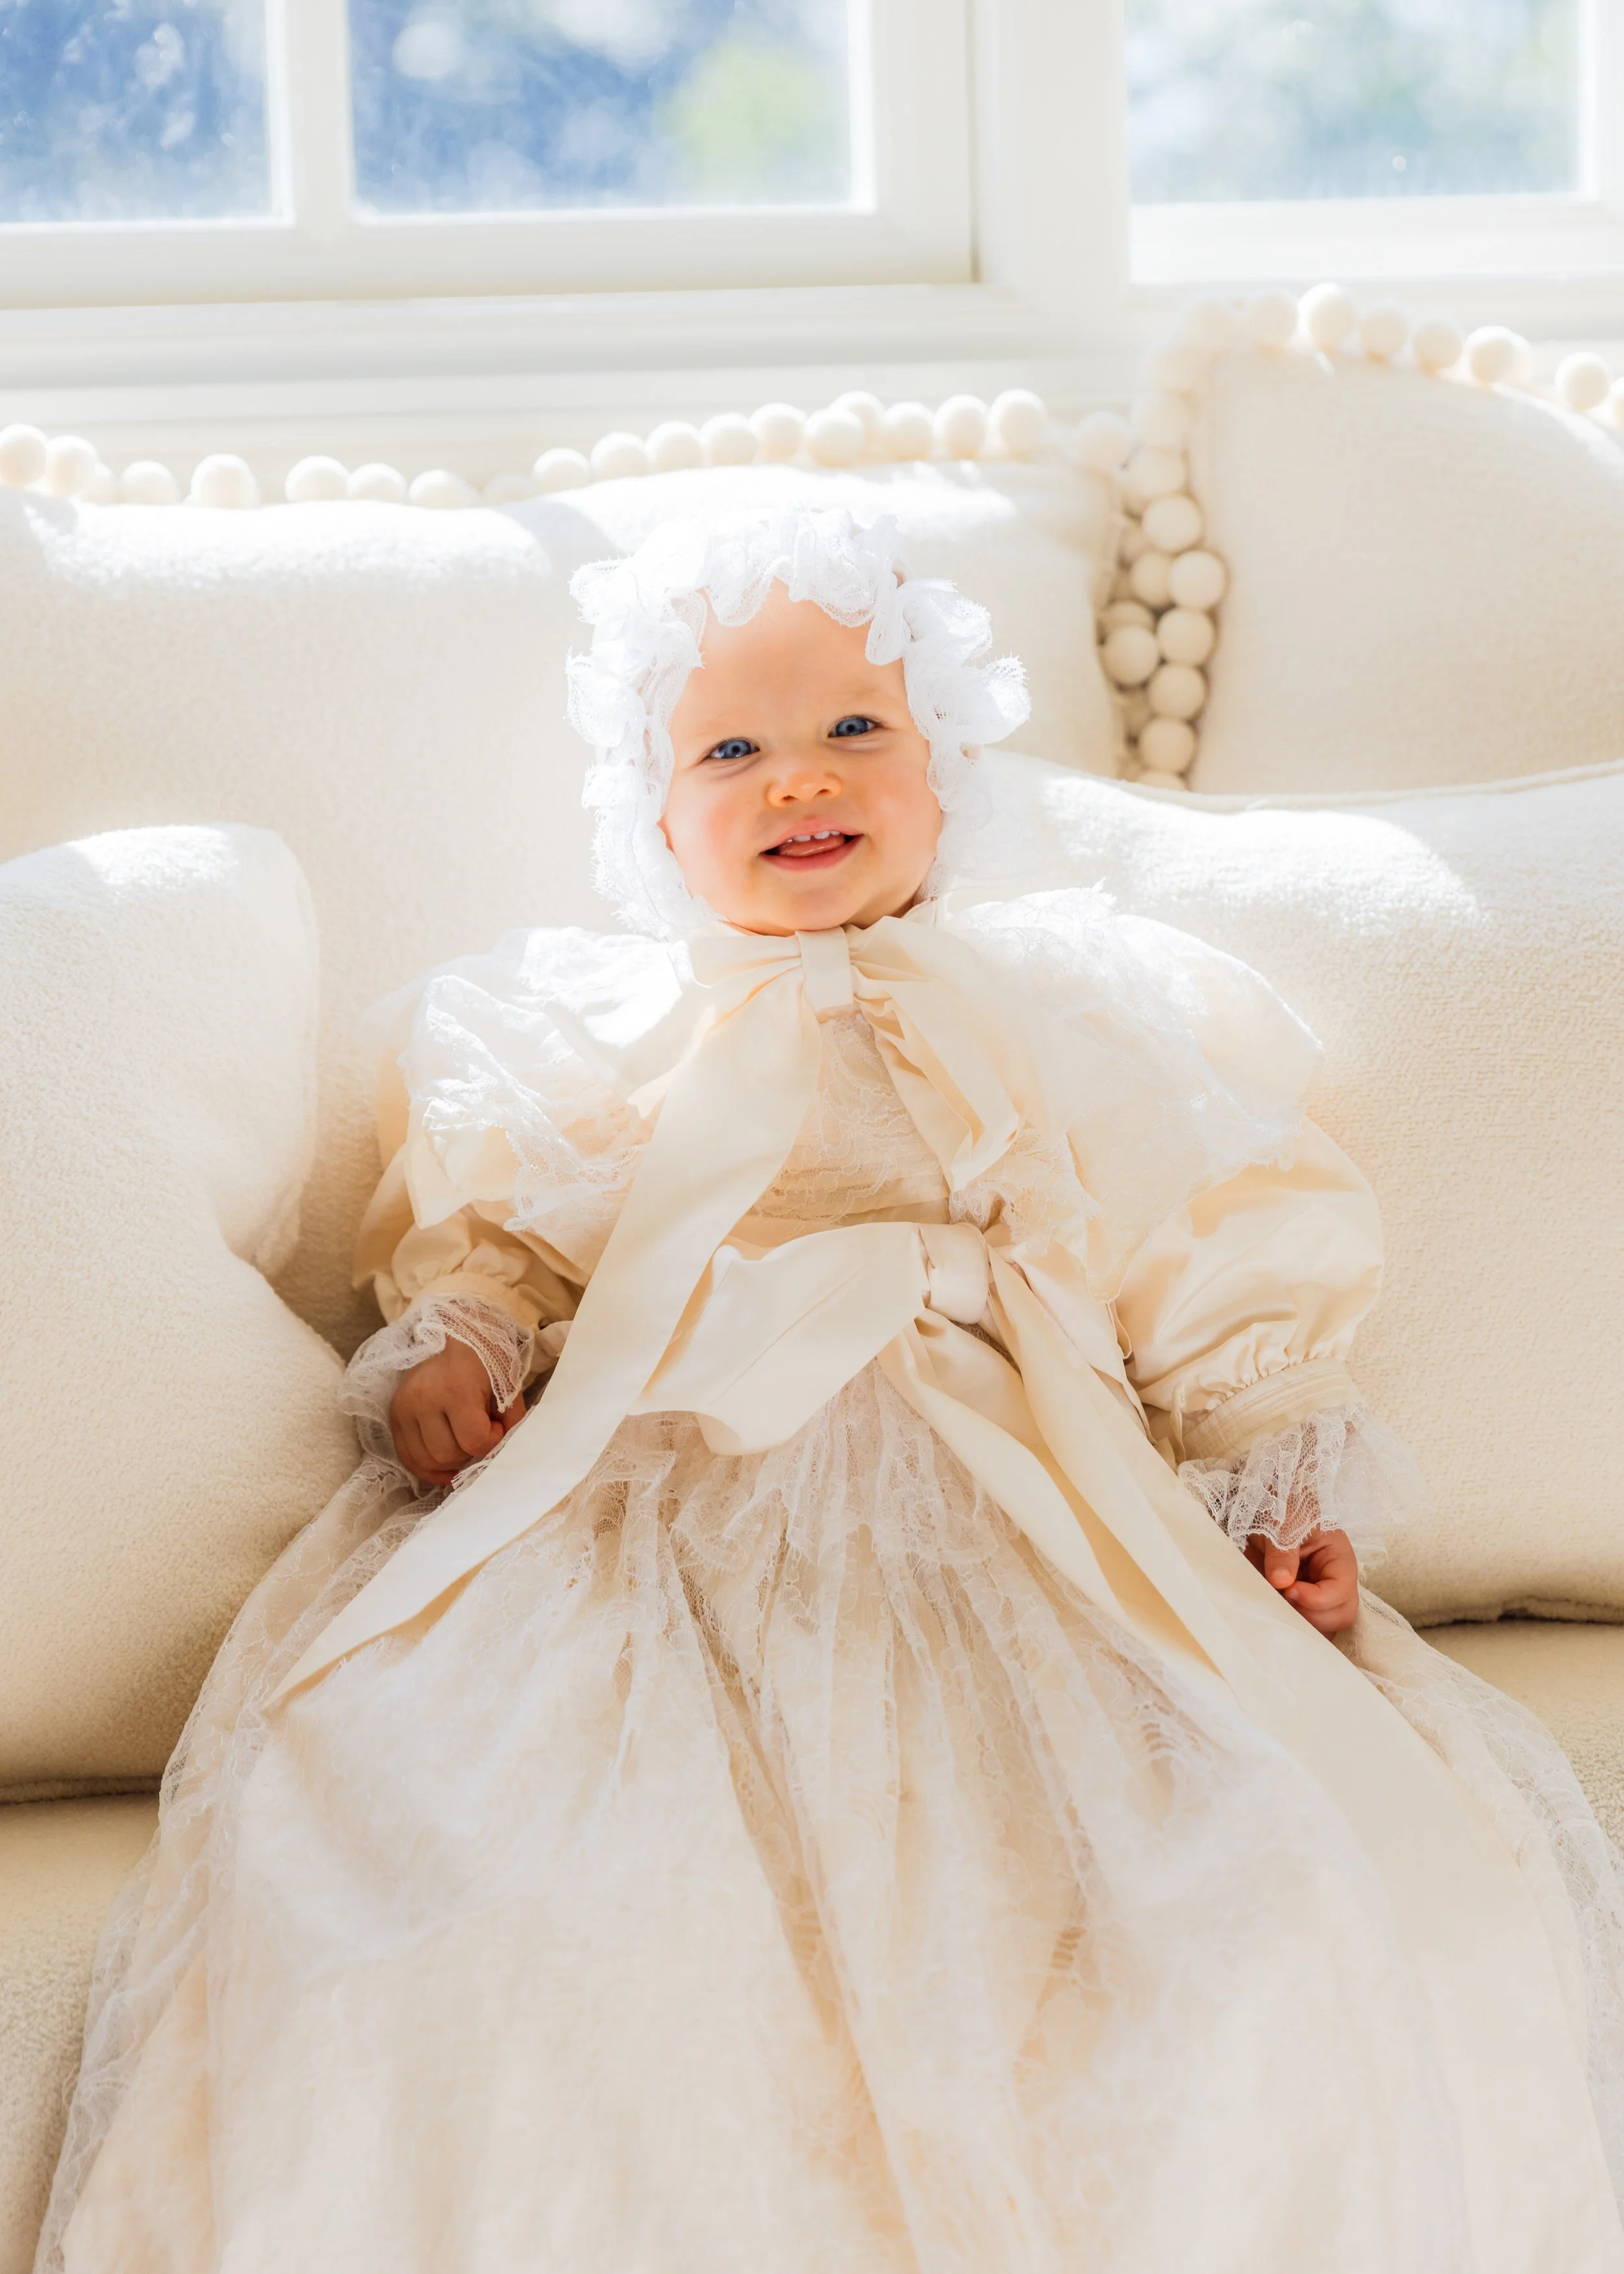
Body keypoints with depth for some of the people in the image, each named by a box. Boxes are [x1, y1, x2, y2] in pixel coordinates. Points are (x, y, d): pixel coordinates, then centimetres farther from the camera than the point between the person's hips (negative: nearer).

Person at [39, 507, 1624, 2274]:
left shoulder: (1078, 1018, 23)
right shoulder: (574, 1035, 26)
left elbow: (1222, 1293, 16)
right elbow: (481, 1255, 22)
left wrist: (1285, 1482, -1)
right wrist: (447, 1355, -1)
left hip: (1015, 1519, 0)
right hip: (641, 1508, 1)